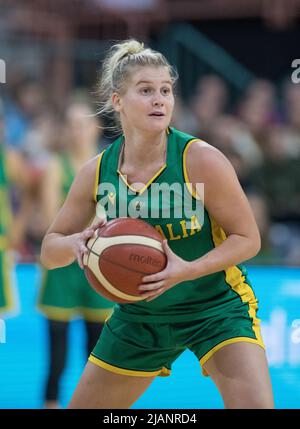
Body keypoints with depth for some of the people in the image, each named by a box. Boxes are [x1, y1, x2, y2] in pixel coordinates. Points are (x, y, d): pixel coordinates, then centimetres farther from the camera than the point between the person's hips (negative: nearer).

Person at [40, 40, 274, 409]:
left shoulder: (201, 160, -19)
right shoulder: (97, 172, -8)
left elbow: (248, 238, -14)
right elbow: (49, 250, 1)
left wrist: (188, 271, -30)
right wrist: (77, 243, -23)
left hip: (216, 306, -4)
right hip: (138, 316, 4)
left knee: (256, 405, -23)